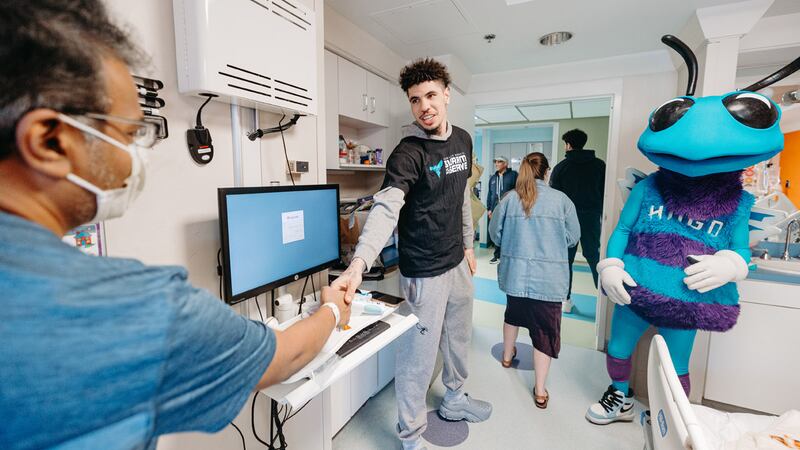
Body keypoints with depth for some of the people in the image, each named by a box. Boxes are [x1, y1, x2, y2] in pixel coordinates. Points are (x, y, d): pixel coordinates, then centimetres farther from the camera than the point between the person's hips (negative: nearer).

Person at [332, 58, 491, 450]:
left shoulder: (463, 140, 6)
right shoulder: (407, 153, -17)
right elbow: (385, 208, -31)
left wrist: (468, 245, 16)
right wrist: (359, 264, -45)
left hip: (457, 263, 8)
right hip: (425, 272, -7)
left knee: (459, 338, 24)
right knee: (419, 356, 5)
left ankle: (454, 400, 51)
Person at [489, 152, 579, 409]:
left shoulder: (509, 199, -4)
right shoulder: (562, 200, -6)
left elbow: (495, 233, 2)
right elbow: (572, 237, 0)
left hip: (515, 273, 2)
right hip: (549, 277, -2)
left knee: (513, 312, 28)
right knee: (545, 330, 9)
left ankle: (507, 355, 48)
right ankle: (540, 390, 18)